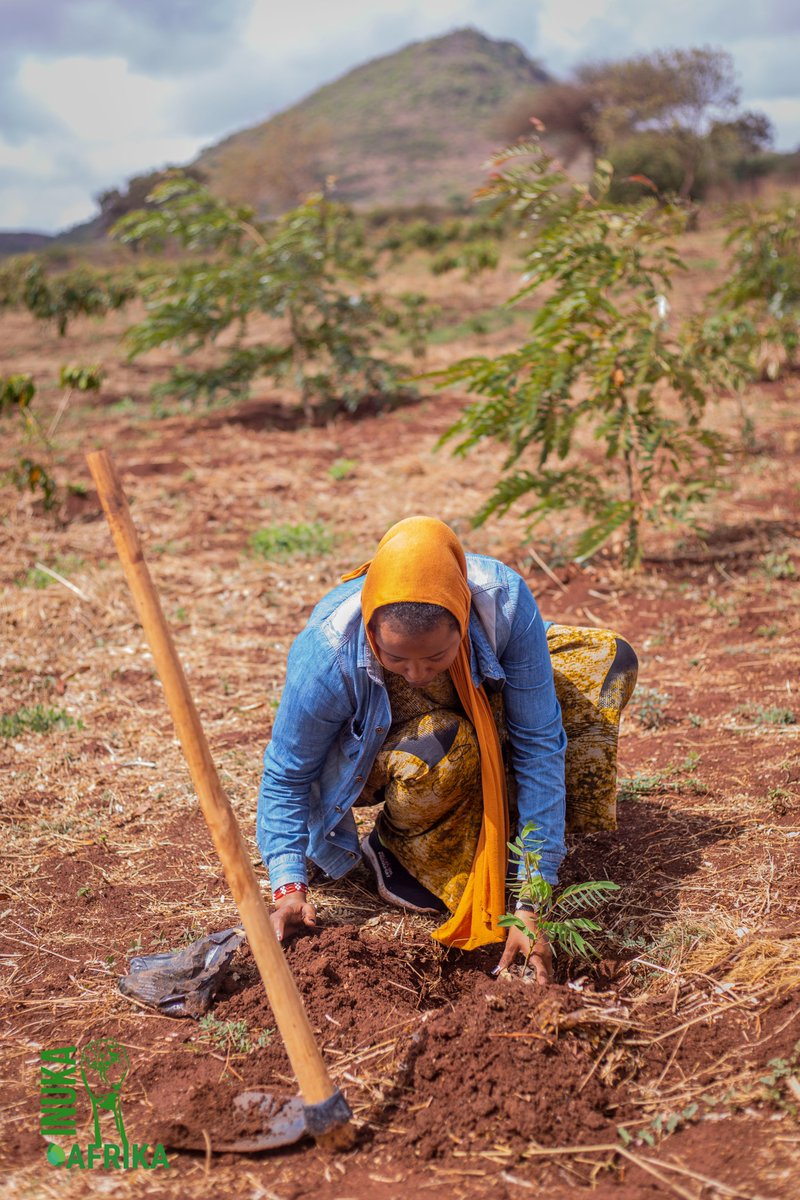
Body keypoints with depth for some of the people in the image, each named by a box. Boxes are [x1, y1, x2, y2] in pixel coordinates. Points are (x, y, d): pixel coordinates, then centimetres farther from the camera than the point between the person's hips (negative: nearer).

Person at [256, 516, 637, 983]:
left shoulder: (504, 602, -36)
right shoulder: (328, 655, -38)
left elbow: (537, 743, -31)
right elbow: (286, 777, -21)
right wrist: (289, 886, -34)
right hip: (377, 750, -3)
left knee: (609, 659, -12)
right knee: (446, 748, -39)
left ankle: (495, 828, -5)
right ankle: (396, 850, -6)